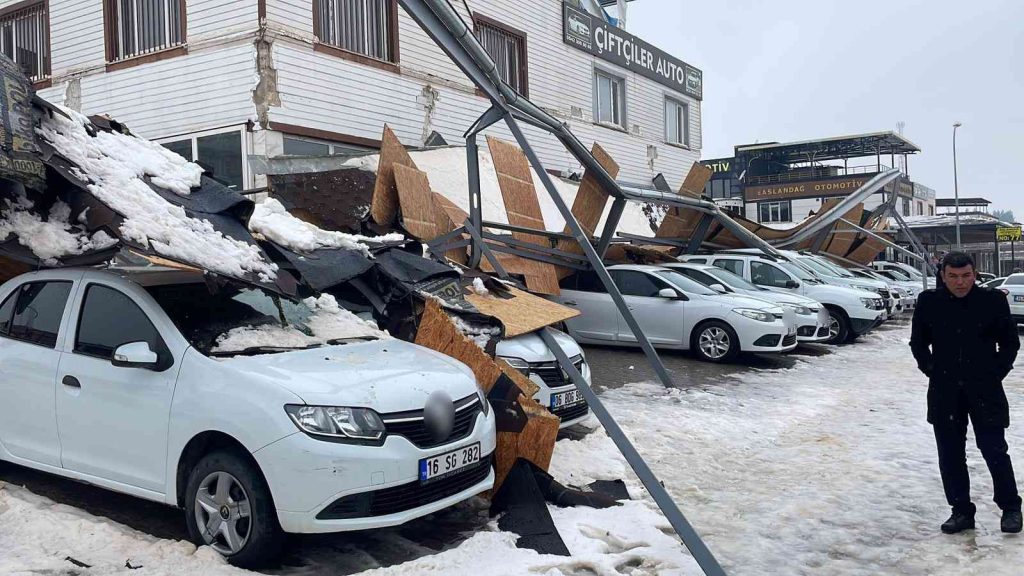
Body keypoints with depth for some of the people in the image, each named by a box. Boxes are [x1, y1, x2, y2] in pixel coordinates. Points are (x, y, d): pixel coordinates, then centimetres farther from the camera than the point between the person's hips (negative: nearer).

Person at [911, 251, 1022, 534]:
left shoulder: (993, 300, -4)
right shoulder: (928, 301, 0)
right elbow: (918, 342, 11)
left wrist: (997, 372, -1)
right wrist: (931, 370, 3)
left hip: (984, 390, -2)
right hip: (945, 392, 2)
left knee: (994, 449, 1)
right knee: (951, 454, 7)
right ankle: (961, 510, 20)